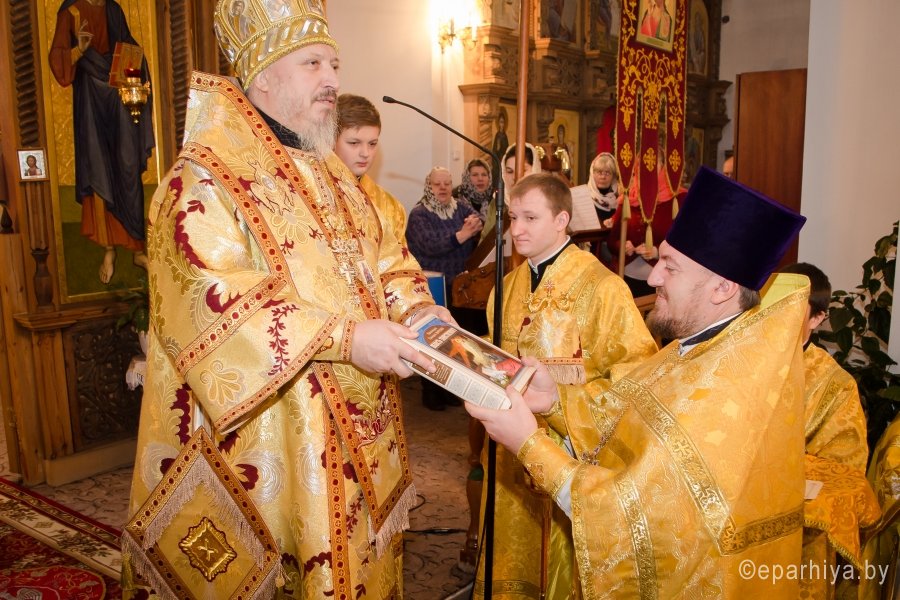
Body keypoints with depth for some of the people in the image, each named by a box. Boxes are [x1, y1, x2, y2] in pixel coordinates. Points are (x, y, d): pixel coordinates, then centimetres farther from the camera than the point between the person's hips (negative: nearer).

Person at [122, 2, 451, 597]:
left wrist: (416, 309, -7)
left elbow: (385, 258, 14)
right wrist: (343, 336, -28)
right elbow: (214, 301, -24)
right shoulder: (205, 178, -12)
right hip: (270, 437, -7)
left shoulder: (332, 173, 14)